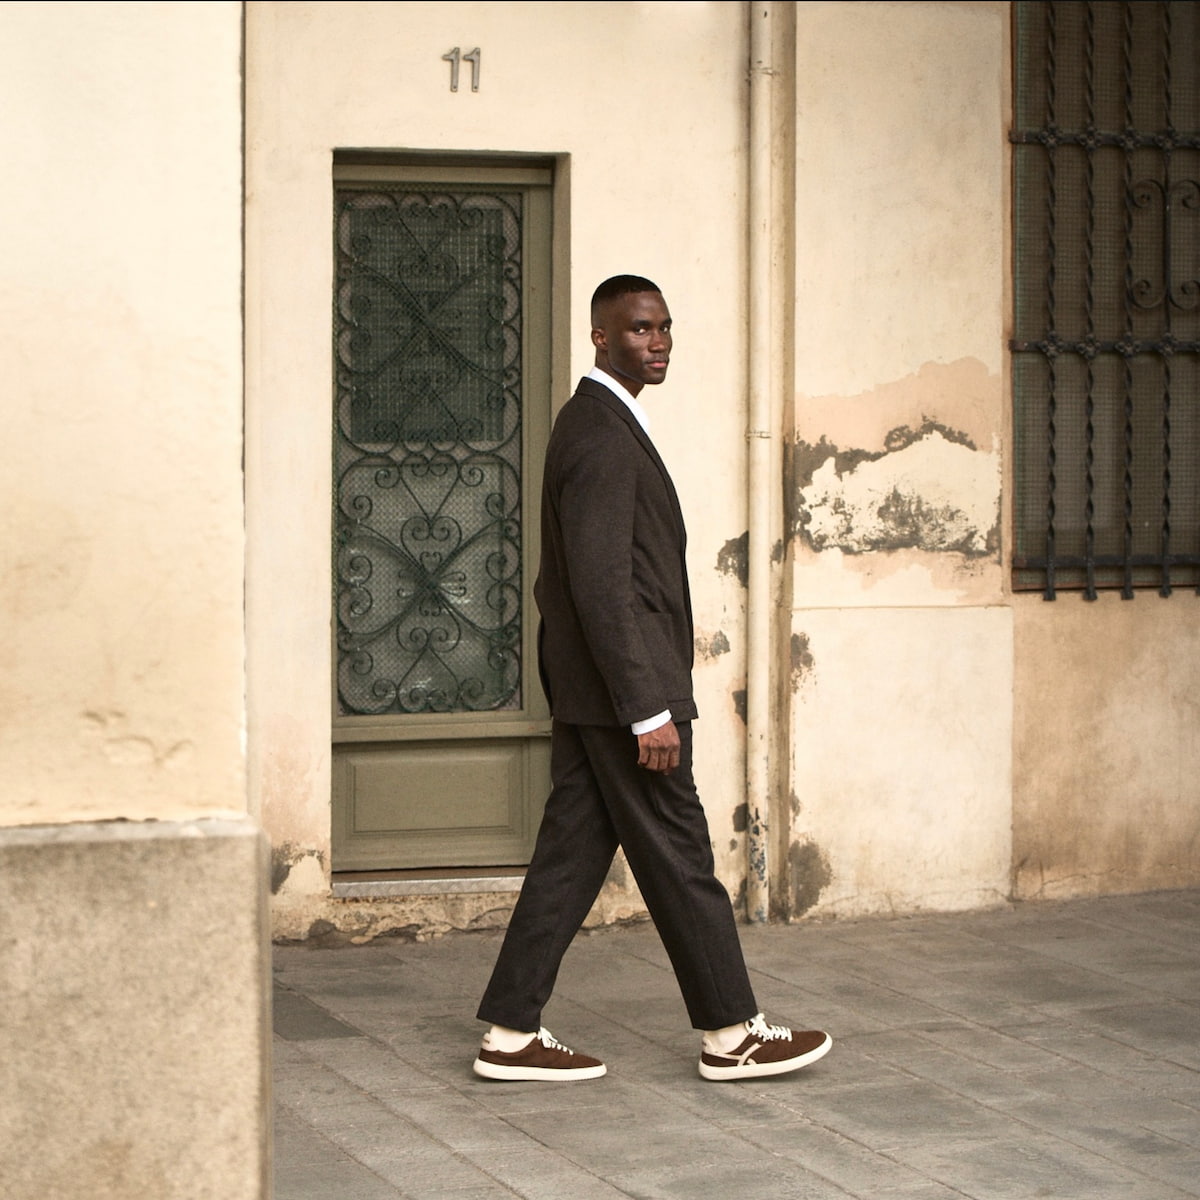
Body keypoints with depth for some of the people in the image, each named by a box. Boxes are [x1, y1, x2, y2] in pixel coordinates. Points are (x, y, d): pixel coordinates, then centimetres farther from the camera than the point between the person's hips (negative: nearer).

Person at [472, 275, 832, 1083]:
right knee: (679, 861, -1)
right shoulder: (603, 437, -17)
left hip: (587, 694, 10)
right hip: (624, 690, -10)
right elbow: (601, 586, -22)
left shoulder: (595, 424, 16)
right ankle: (732, 1034, 8)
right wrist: (648, 712, -23)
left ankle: (512, 1034, 10)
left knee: (572, 856, 9)